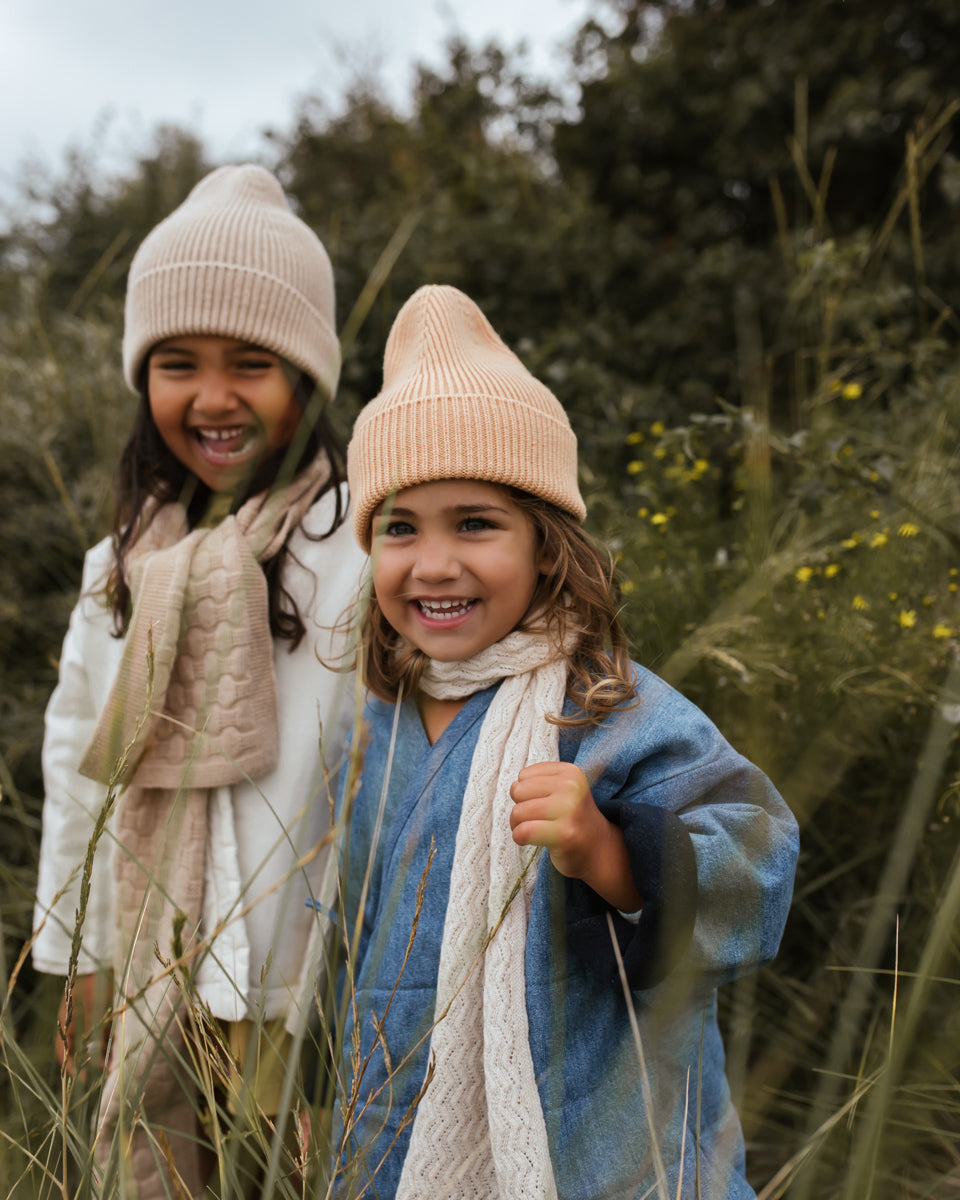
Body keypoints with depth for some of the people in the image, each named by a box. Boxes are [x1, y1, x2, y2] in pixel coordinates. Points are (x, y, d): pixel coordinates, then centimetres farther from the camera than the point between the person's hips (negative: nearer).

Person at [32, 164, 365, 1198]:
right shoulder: (125, 567, 6)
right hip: (156, 998, 5)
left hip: (317, 998, -5)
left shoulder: (367, 548, -14)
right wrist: (76, 963, 14)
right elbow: (76, 761, 13)